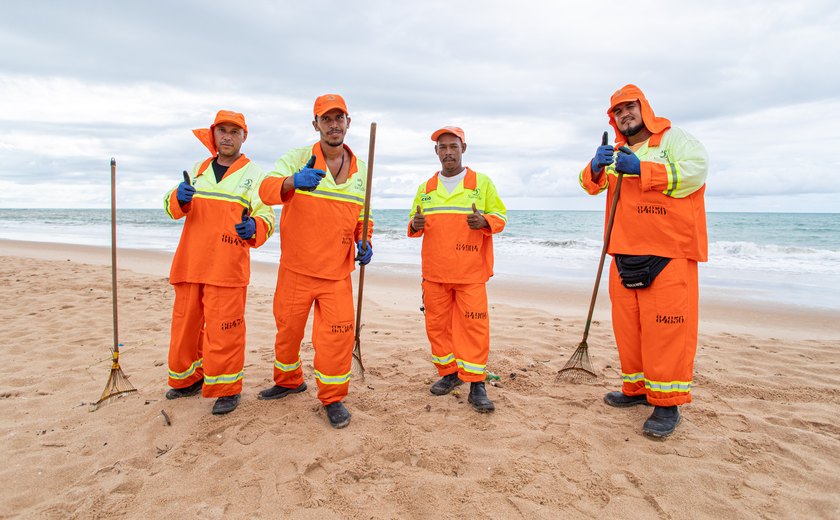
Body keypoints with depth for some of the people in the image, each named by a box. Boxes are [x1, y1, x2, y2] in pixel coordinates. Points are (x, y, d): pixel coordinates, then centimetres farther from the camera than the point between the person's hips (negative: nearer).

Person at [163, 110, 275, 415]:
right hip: (189, 264, 6)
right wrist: (179, 198, -12)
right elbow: (171, 207, 12)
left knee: (223, 329, -5)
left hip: (227, 267, -5)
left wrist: (254, 227, -30)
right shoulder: (199, 170, 16)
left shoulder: (253, 175, 2)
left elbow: (266, 216, -7)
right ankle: (188, 379, 35)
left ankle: (227, 389, 10)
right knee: (185, 324, 16)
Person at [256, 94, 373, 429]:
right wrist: (293, 181, -44)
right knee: (288, 328, 14)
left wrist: (364, 242, -2)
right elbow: (267, 188, -22)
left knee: (338, 333, -4)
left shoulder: (361, 171, 7)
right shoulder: (298, 159, -5)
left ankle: (332, 397, 17)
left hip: (337, 272, 1)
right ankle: (288, 380, 41)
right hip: (296, 268, -1)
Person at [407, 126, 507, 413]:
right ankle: (448, 373, 24)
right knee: (437, 324, 8)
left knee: (474, 325, -6)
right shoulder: (425, 188, 14)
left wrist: (484, 221, -18)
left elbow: (500, 216, 5)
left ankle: (476, 384, 2)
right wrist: (415, 224, -6)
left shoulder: (482, 182, 5)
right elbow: (414, 222, 18)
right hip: (434, 272, 3)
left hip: (471, 272, -3)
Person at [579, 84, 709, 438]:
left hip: (668, 254, -6)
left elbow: (696, 170, -13)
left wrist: (642, 169, -20)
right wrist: (596, 167, -9)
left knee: (666, 325, -8)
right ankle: (637, 388, 23)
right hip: (625, 253, 6)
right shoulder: (617, 153, 22)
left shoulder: (674, 139, 3)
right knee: (627, 323, 9)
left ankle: (667, 402, 1)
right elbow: (591, 186, 14)